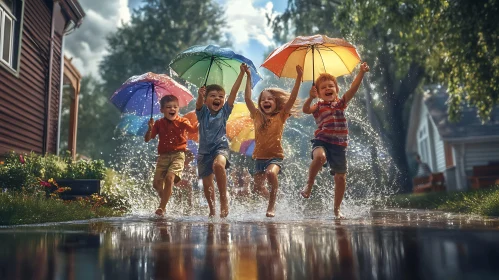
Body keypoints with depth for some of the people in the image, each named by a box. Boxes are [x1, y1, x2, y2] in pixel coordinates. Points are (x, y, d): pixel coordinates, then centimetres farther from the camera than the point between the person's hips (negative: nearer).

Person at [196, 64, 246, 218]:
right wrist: (200, 96, -47)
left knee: (218, 165, -35)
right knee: (207, 183, 7)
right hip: (204, 149, 2)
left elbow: (233, 92, -9)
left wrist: (241, 74, -16)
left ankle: (224, 198, -22)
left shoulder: (224, 111, -1)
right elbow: (199, 104, -25)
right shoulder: (203, 112, -1)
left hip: (221, 147, -2)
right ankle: (212, 210, 27)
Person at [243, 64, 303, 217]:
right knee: (258, 188, 3)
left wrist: (298, 78, -18)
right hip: (259, 157, 4)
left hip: (275, 156, -3)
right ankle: (271, 197, 37)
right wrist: (248, 77, -2)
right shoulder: (258, 116, 5)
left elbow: (292, 98, -10)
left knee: (270, 173, -34)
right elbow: (247, 98, -1)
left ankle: (272, 205, -16)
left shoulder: (280, 116, -1)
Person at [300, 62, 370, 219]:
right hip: (322, 141, -3)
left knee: (341, 178, 5)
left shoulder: (341, 103, 13)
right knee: (320, 157, -38)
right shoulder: (318, 106, 6)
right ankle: (309, 185, -14)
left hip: (339, 144, 3)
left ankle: (337, 209, 22)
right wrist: (311, 98, -30)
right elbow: (306, 110, -14)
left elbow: (353, 88, 1)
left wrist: (361, 72, -10)